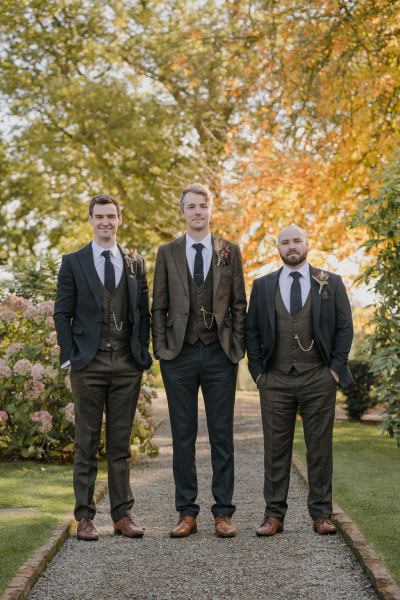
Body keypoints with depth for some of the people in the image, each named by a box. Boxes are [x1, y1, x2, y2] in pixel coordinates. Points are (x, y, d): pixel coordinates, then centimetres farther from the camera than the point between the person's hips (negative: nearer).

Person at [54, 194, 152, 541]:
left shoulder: (135, 262, 11)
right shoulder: (73, 262, 4)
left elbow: (143, 312, 12)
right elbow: (62, 313, 3)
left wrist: (143, 353, 4)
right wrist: (69, 356, -5)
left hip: (127, 365, 2)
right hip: (89, 364, -2)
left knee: (121, 444, 7)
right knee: (87, 443, 2)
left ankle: (122, 515, 12)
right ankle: (85, 517, 7)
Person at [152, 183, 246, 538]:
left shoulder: (230, 252, 7)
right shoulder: (167, 253, 7)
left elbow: (239, 304, 7)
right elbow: (159, 307, 7)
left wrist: (238, 348, 0)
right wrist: (161, 349, -1)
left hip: (220, 354, 0)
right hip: (179, 355, 0)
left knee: (222, 436, 3)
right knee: (183, 436, 4)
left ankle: (223, 513, 9)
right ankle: (187, 513, 11)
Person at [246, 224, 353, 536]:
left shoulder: (331, 283, 7)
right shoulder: (263, 286, 10)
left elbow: (345, 326, 6)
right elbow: (252, 331, 10)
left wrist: (337, 366, -3)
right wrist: (257, 370, 1)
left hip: (319, 380, -1)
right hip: (275, 381, 1)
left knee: (320, 448, 2)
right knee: (276, 449, 2)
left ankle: (321, 514, 9)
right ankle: (274, 515, 7)